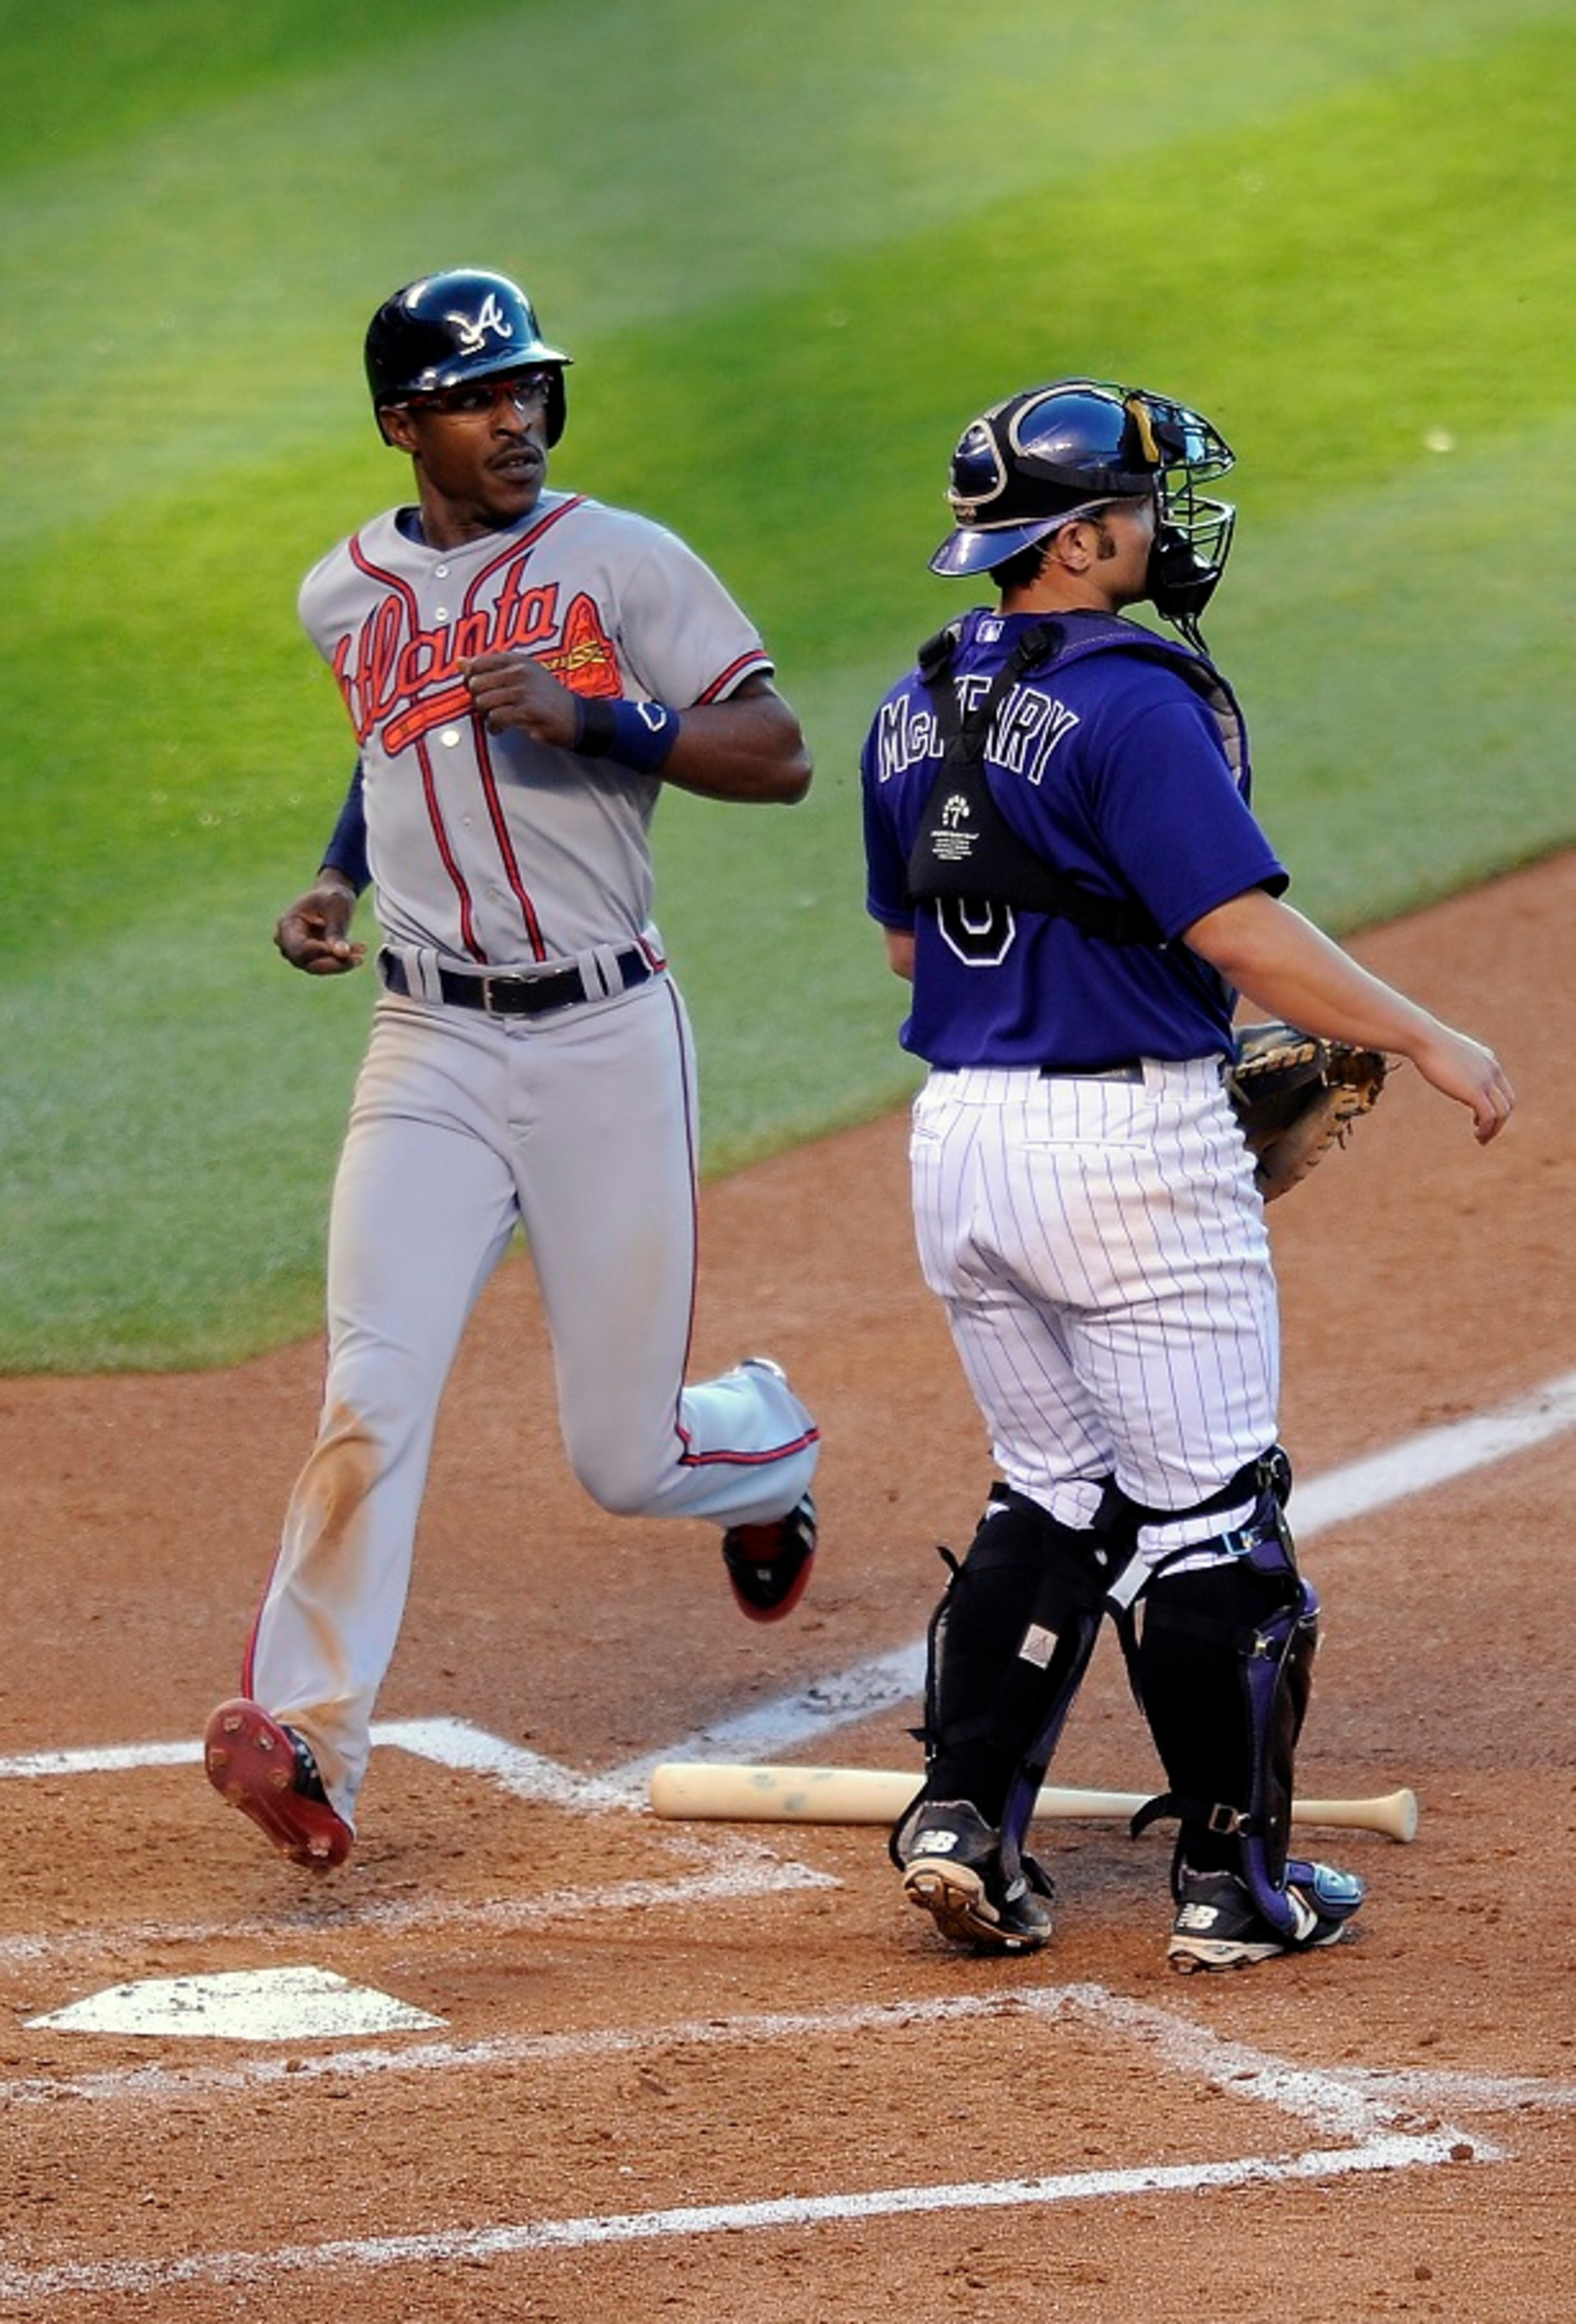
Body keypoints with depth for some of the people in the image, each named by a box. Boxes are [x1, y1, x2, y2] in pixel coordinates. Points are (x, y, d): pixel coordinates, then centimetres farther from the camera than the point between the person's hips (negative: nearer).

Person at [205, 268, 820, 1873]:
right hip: (430, 1048, 2)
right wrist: (338, 881, 13)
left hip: (608, 1041, -2)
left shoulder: (623, 564, -4)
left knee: (627, 1460, 6)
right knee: (372, 1397, -17)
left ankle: (763, 1440, 41)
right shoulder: (344, 595, 9)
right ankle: (305, 1737, -17)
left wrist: (591, 718, -21)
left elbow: (777, 759, -8)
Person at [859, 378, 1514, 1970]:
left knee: (1053, 1492, 18)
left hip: (958, 1131, 8)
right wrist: (1425, 1042, -12)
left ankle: (963, 1816, 8)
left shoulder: (916, 709, 9)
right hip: (1127, 1146, -8)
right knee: (1206, 1519, 1)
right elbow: (1242, 930, -21)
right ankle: (1233, 1882, 5)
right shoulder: (1132, 703, -16)